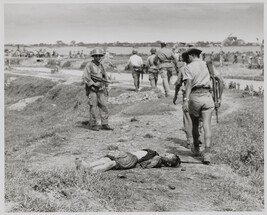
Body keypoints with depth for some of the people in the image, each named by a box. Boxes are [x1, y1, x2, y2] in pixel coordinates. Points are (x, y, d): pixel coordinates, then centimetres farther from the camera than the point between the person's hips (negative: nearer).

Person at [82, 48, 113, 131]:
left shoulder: (101, 65, 14)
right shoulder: (89, 65, -5)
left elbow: (105, 76, 24)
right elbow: (85, 77, -12)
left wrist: (105, 86, 13)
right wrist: (93, 85, -16)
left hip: (101, 90, 6)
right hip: (92, 90, -6)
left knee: (104, 107, 1)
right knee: (93, 108, -2)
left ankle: (105, 125, 5)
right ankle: (93, 125, 6)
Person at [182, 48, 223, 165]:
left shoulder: (188, 67, 3)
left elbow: (189, 83, -15)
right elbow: (220, 80, 10)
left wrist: (186, 100, -25)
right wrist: (219, 99, 13)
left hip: (194, 97, -2)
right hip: (207, 96, 2)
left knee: (195, 124, 18)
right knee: (207, 126, -3)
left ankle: (196, 149, 37)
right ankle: (207, 153, -18)